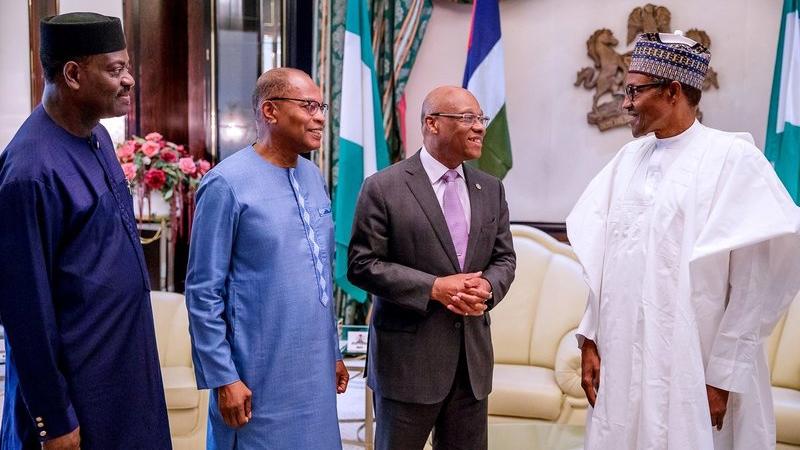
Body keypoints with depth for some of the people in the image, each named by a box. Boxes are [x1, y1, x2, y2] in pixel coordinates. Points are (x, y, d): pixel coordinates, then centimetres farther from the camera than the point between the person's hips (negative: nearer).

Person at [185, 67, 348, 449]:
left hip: (315, 371, 7)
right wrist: (223, 377, -14)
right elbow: (203, 292, -13)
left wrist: (333, 352, 15)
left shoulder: (314, 177, 7)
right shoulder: (227, 183, -14)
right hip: (259, 377, -6)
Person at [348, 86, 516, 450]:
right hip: (409, 357, -5)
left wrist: (488, 286, -10)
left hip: (473, 356, 5)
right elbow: (362, 265, -10)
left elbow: (504, 257, 13)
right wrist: (433, 288, -18)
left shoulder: (490, 189, 9)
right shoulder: (384, 188, -8)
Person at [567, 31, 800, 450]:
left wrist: (724, 376, -10)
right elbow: (601, 258, 9)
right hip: (619, 360, 5)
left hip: (691, 368, -5)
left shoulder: (733, 159, -9)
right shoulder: (628, 158, 7)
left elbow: (753, 283, -10)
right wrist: (589, 337, 6)